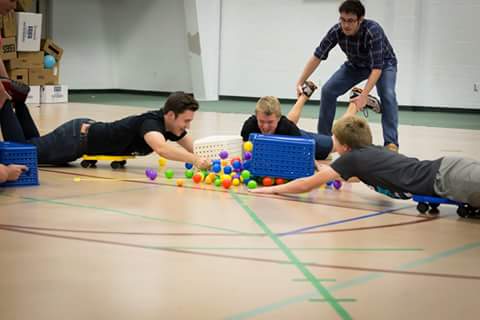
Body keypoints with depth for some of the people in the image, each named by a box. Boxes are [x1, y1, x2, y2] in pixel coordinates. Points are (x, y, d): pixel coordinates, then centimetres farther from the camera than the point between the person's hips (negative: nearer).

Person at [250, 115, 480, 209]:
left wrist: (273, 189, 20)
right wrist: (331, 173, 57)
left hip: (444, 179, -8)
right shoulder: (375, 150, 25)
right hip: (446, 166, 8)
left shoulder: (351, 158, 3)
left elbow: (307, 185, 8)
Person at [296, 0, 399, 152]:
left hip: (383, 63, -4)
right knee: (328, 90, -8)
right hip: (356, 65, 4)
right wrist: (300, 83, -24)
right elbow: (317, 56, -19)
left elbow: (377, 68, -40)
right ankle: (323, 138, 4)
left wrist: (364, 95, -47)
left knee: (387, 95, -30)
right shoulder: (336, 31, -27)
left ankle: (391, 143, -25)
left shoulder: (373, 31, -39)